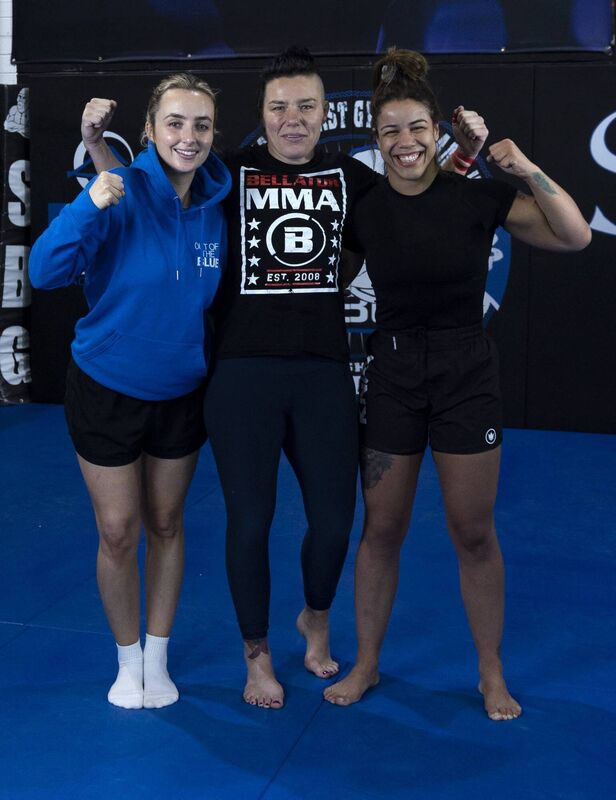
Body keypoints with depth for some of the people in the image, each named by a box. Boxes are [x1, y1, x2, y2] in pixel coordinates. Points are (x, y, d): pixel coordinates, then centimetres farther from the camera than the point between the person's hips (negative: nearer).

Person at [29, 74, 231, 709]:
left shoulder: (218, 204, -7)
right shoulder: (122, 197, -19)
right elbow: (45, 271, -27)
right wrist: (88, 205, -40)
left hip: (181, 390, 3)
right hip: (107, 388, -3)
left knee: (165, 524, 15)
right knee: (117, 532, 5)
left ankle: (158, 658, 33)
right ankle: (128, 661, 28)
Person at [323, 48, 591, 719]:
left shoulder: (477, 197, -7)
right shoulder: (364, 211, -2)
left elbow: (575, 237, -12)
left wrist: (527, 170, -20)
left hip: (466, 375, -1)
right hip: (391, 377, 2)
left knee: (473, 532, 5)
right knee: (381, 530, 8)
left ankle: (492, 674, 24)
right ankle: (366, 664, 27)